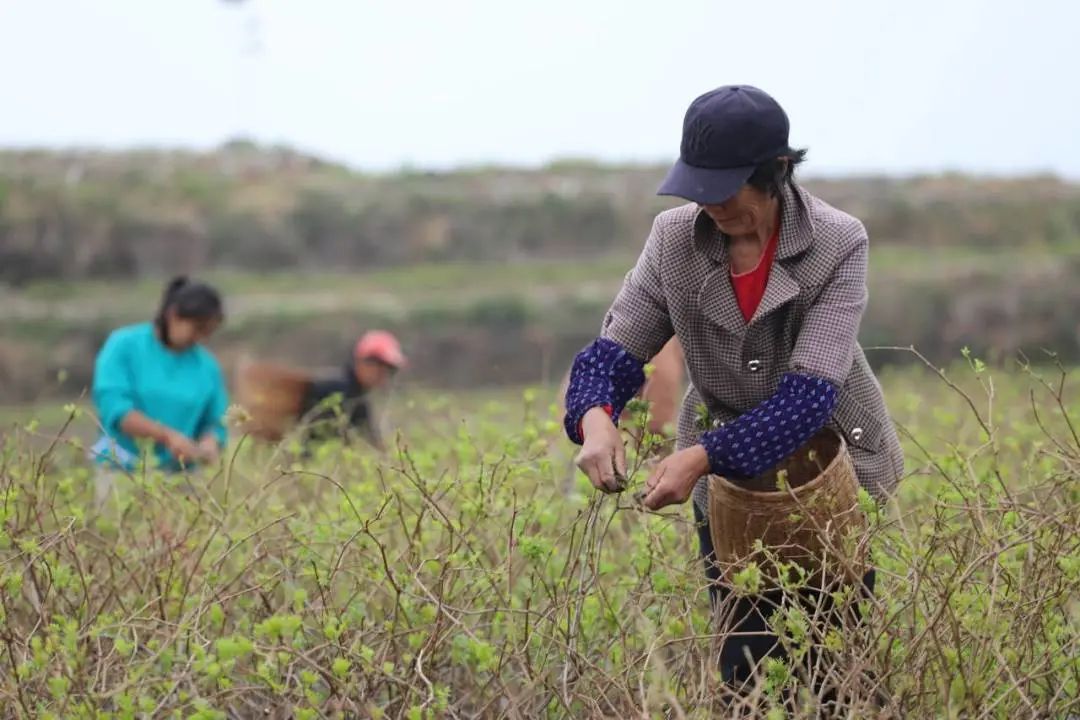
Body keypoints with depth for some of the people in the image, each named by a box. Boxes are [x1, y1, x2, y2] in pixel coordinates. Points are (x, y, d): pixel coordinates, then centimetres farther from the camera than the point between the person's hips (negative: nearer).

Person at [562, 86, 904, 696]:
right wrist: (595, 416, -35)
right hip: (727, 481, 2)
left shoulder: (838, 246, -21)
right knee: (747, 669, 4)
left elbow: (808, 393, -29)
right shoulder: (675, 239, -11)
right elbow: (614, 352, -11)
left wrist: (703, 457, -39)